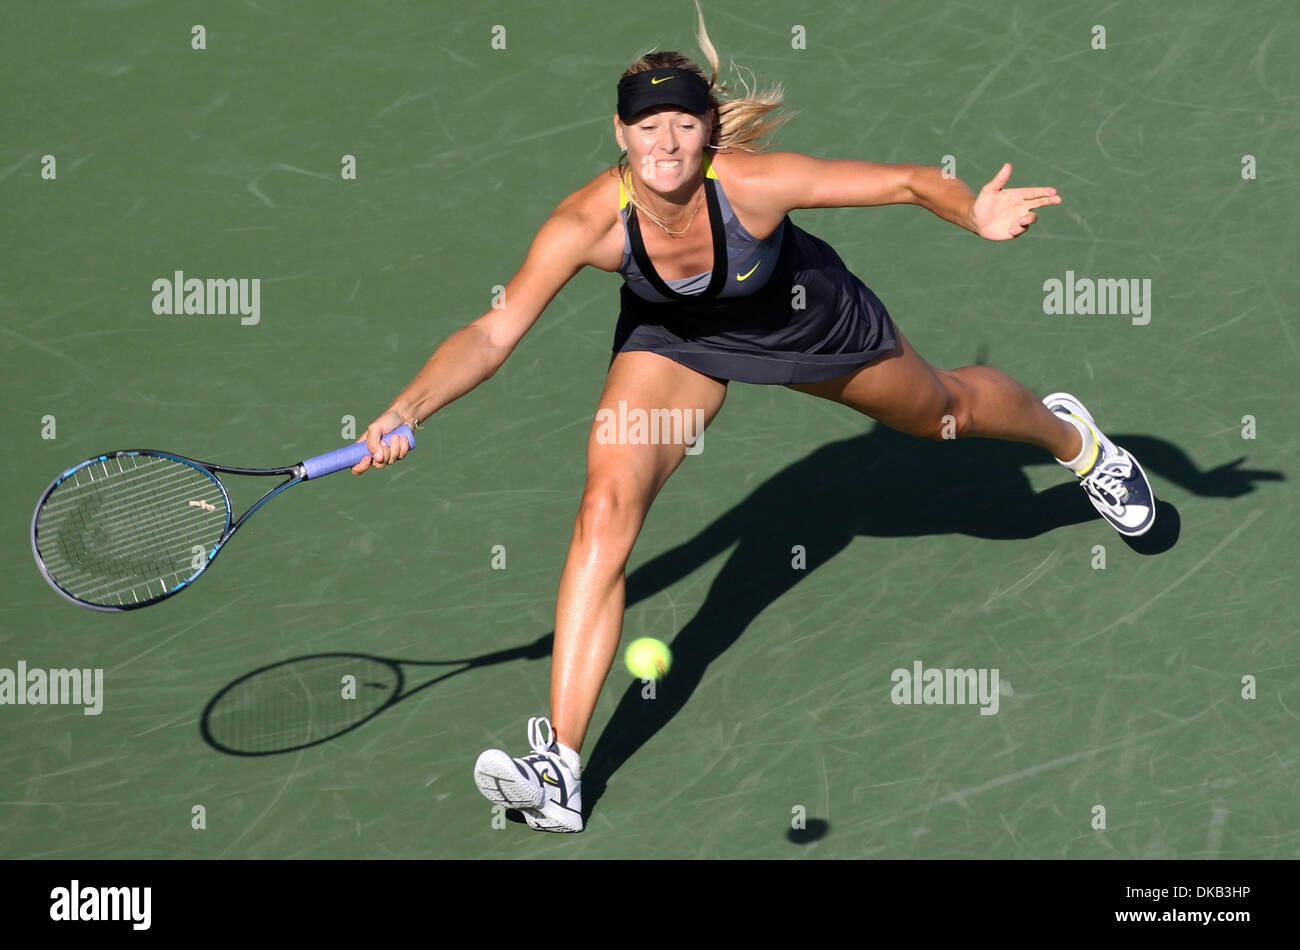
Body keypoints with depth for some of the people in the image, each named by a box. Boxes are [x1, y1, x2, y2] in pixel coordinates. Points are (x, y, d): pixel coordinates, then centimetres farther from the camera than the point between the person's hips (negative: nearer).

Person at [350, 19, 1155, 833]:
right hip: (674, 339, 1)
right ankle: (560, 769, -19)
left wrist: (977, 215, -53)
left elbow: (907, 182, -33)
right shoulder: (589, 221, -35)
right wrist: (407, 411, -50)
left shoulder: (753, 182, -39)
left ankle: (1069, 436, 63)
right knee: (605, 510, -19)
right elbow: (494, 333, -35)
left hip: (803, 317, 0)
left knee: (943, 412, 23)